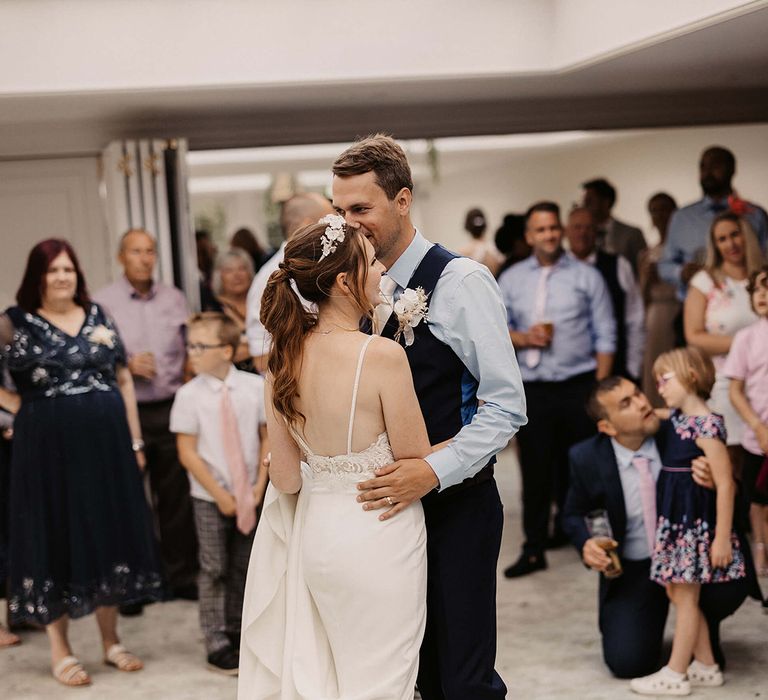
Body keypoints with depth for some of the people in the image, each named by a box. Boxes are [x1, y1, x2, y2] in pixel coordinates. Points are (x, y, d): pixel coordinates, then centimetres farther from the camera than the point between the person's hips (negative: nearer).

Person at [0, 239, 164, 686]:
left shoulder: (98, 316, 9)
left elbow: (124, 380, 11)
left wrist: (135, 442, 8)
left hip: (106, 442, 3)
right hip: (48, 447, -3)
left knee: (109, 535, 10)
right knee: (56, 539, 3)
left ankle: (111, 640, 24)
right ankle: (60, 650, 14)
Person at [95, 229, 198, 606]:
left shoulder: (174, 298, 9)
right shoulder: (103, 302, -2)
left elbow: (189, 352, 15)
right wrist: (127, 365, -17)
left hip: (170, 409, 3)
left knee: (176, 498, 8)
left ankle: (181, 575, 20)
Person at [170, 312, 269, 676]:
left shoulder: (255, 387, -3)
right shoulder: (189, 396, -9)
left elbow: (267, 438, 3)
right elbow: (187, 454, -9)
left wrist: (259, 485, -5)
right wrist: (220, 495, -11)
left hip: (249, 495, 3)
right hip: (210, 498, -2)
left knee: (242, 567, 12)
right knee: (214, 570, 2)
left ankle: (236, 632, 27)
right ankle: (217, 645, 11)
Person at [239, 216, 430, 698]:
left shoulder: (284, 356, -2)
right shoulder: (382, 355, -21)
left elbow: (285, 475, 3)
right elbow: (415, 461, -12)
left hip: (315, 529, 6)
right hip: (380, 536, -6)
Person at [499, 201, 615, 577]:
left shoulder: (587, 276, 4)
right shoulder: (511, 279, 9)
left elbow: (604, 337, 3)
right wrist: (522, 338, -10)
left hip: (578, 386, -1)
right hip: (532, 387, 1)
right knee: (535, 468, 3)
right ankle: (533, 549, 10)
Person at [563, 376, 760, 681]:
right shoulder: (587, 458, -11)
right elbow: (574, 515, 7)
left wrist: (716, 483, -32)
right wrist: (585, 544, -17)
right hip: (631, 569, 0)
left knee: (732, 583, -32)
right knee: (627, 662, -17)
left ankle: (703, 634, 5)